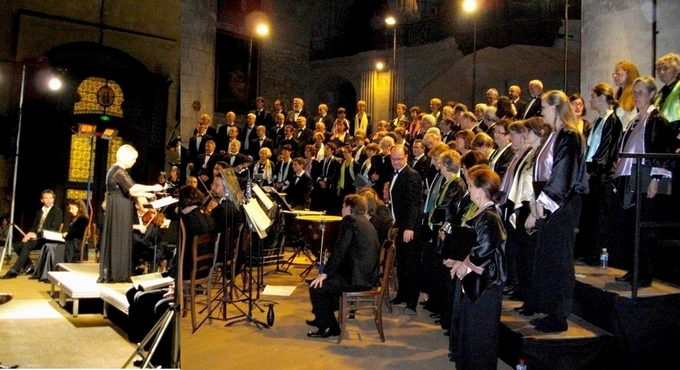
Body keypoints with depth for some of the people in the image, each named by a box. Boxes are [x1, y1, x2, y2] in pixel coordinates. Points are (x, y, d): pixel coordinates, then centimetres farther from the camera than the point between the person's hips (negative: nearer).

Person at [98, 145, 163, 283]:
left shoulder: (116, 170, 16)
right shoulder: (119, 171, -15)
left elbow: (128, 191, 19)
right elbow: (133, 188, -28)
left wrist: (146, 194, 15)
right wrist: (153, 188, -21)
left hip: (118, 210, 10)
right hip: (119, 210, -10)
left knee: (115, 240, 11)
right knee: (118, 240, -4)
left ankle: (109, 273, 16)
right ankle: (116, 274, 1)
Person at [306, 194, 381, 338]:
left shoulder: (350, 220, -8)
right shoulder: (367, 224, 20)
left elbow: (340, 249, -16)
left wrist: (325, 273, -10)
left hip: (358, 278, -10)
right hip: (369, 276, 10)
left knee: (316, 286, -3)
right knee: (327, 282, 27)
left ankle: (327, 327, 7)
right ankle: (323, 318, 39)